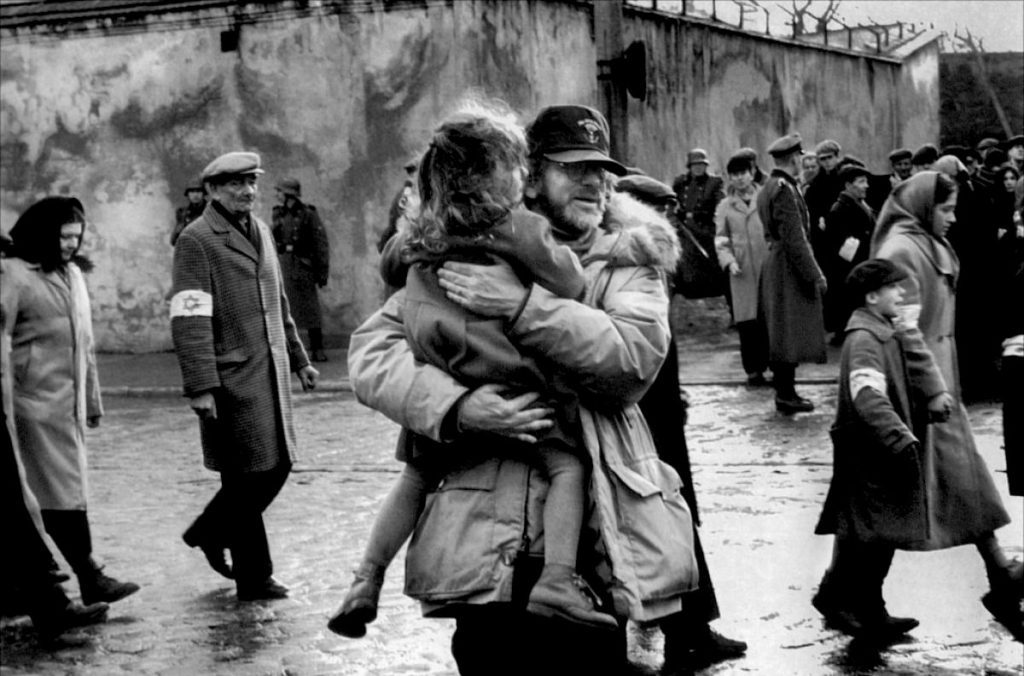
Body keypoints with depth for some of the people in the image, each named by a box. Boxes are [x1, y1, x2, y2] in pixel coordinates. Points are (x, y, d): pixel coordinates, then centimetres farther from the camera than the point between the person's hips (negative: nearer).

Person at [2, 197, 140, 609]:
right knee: (62, 490, -7)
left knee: (68, 487, 9)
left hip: (70, 402, 8)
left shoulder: (73, 274, 15)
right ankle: (90, 579, -7)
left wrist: (92, 400, 21)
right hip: (37, 401, -8)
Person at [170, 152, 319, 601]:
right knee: (246, 477, -1)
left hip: (271, 372, 8)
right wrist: (200, 387, -22)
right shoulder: (196, 241, -11)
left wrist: (298, 358, 23)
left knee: (278, 465, 11)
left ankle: (209, 532, 32)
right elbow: (189, 321, -17)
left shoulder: (260, 231, 15)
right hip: (232, 378, -8)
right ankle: (253, 579, 10)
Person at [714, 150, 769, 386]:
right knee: (747, 322, -2)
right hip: (742, 272, 0)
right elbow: (721, 240, 11)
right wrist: (729, 261, -6)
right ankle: (753, 370, 7)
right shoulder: (725, 206, 11)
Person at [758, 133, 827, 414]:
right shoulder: (784, 190, -18)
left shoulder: (768, 188, 14)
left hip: (774, 265, 10)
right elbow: (795, 239, -21)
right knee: (790, 334, -6)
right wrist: (815, 275, -18)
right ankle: (786, 395, -2)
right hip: (789, 270, -10)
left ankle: (784, 390, 20)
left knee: (782, 335, 14)